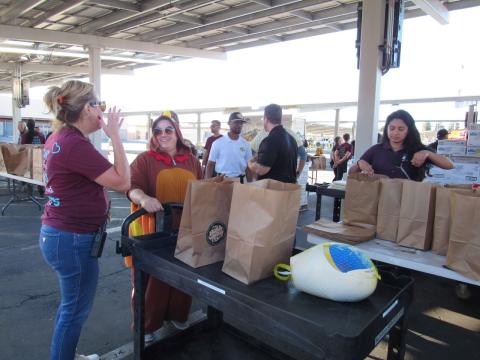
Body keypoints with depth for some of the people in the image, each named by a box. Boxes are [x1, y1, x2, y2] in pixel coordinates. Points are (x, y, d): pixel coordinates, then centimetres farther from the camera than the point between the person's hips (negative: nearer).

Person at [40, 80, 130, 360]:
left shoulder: (59, 138, 6)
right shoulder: (76, 144, -24)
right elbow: (122, 182, -24)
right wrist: (115, 136, -19)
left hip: (58, 234, 10)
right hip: (73, 239, -10)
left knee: (71, 304, 25)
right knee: (76, 309, 9)